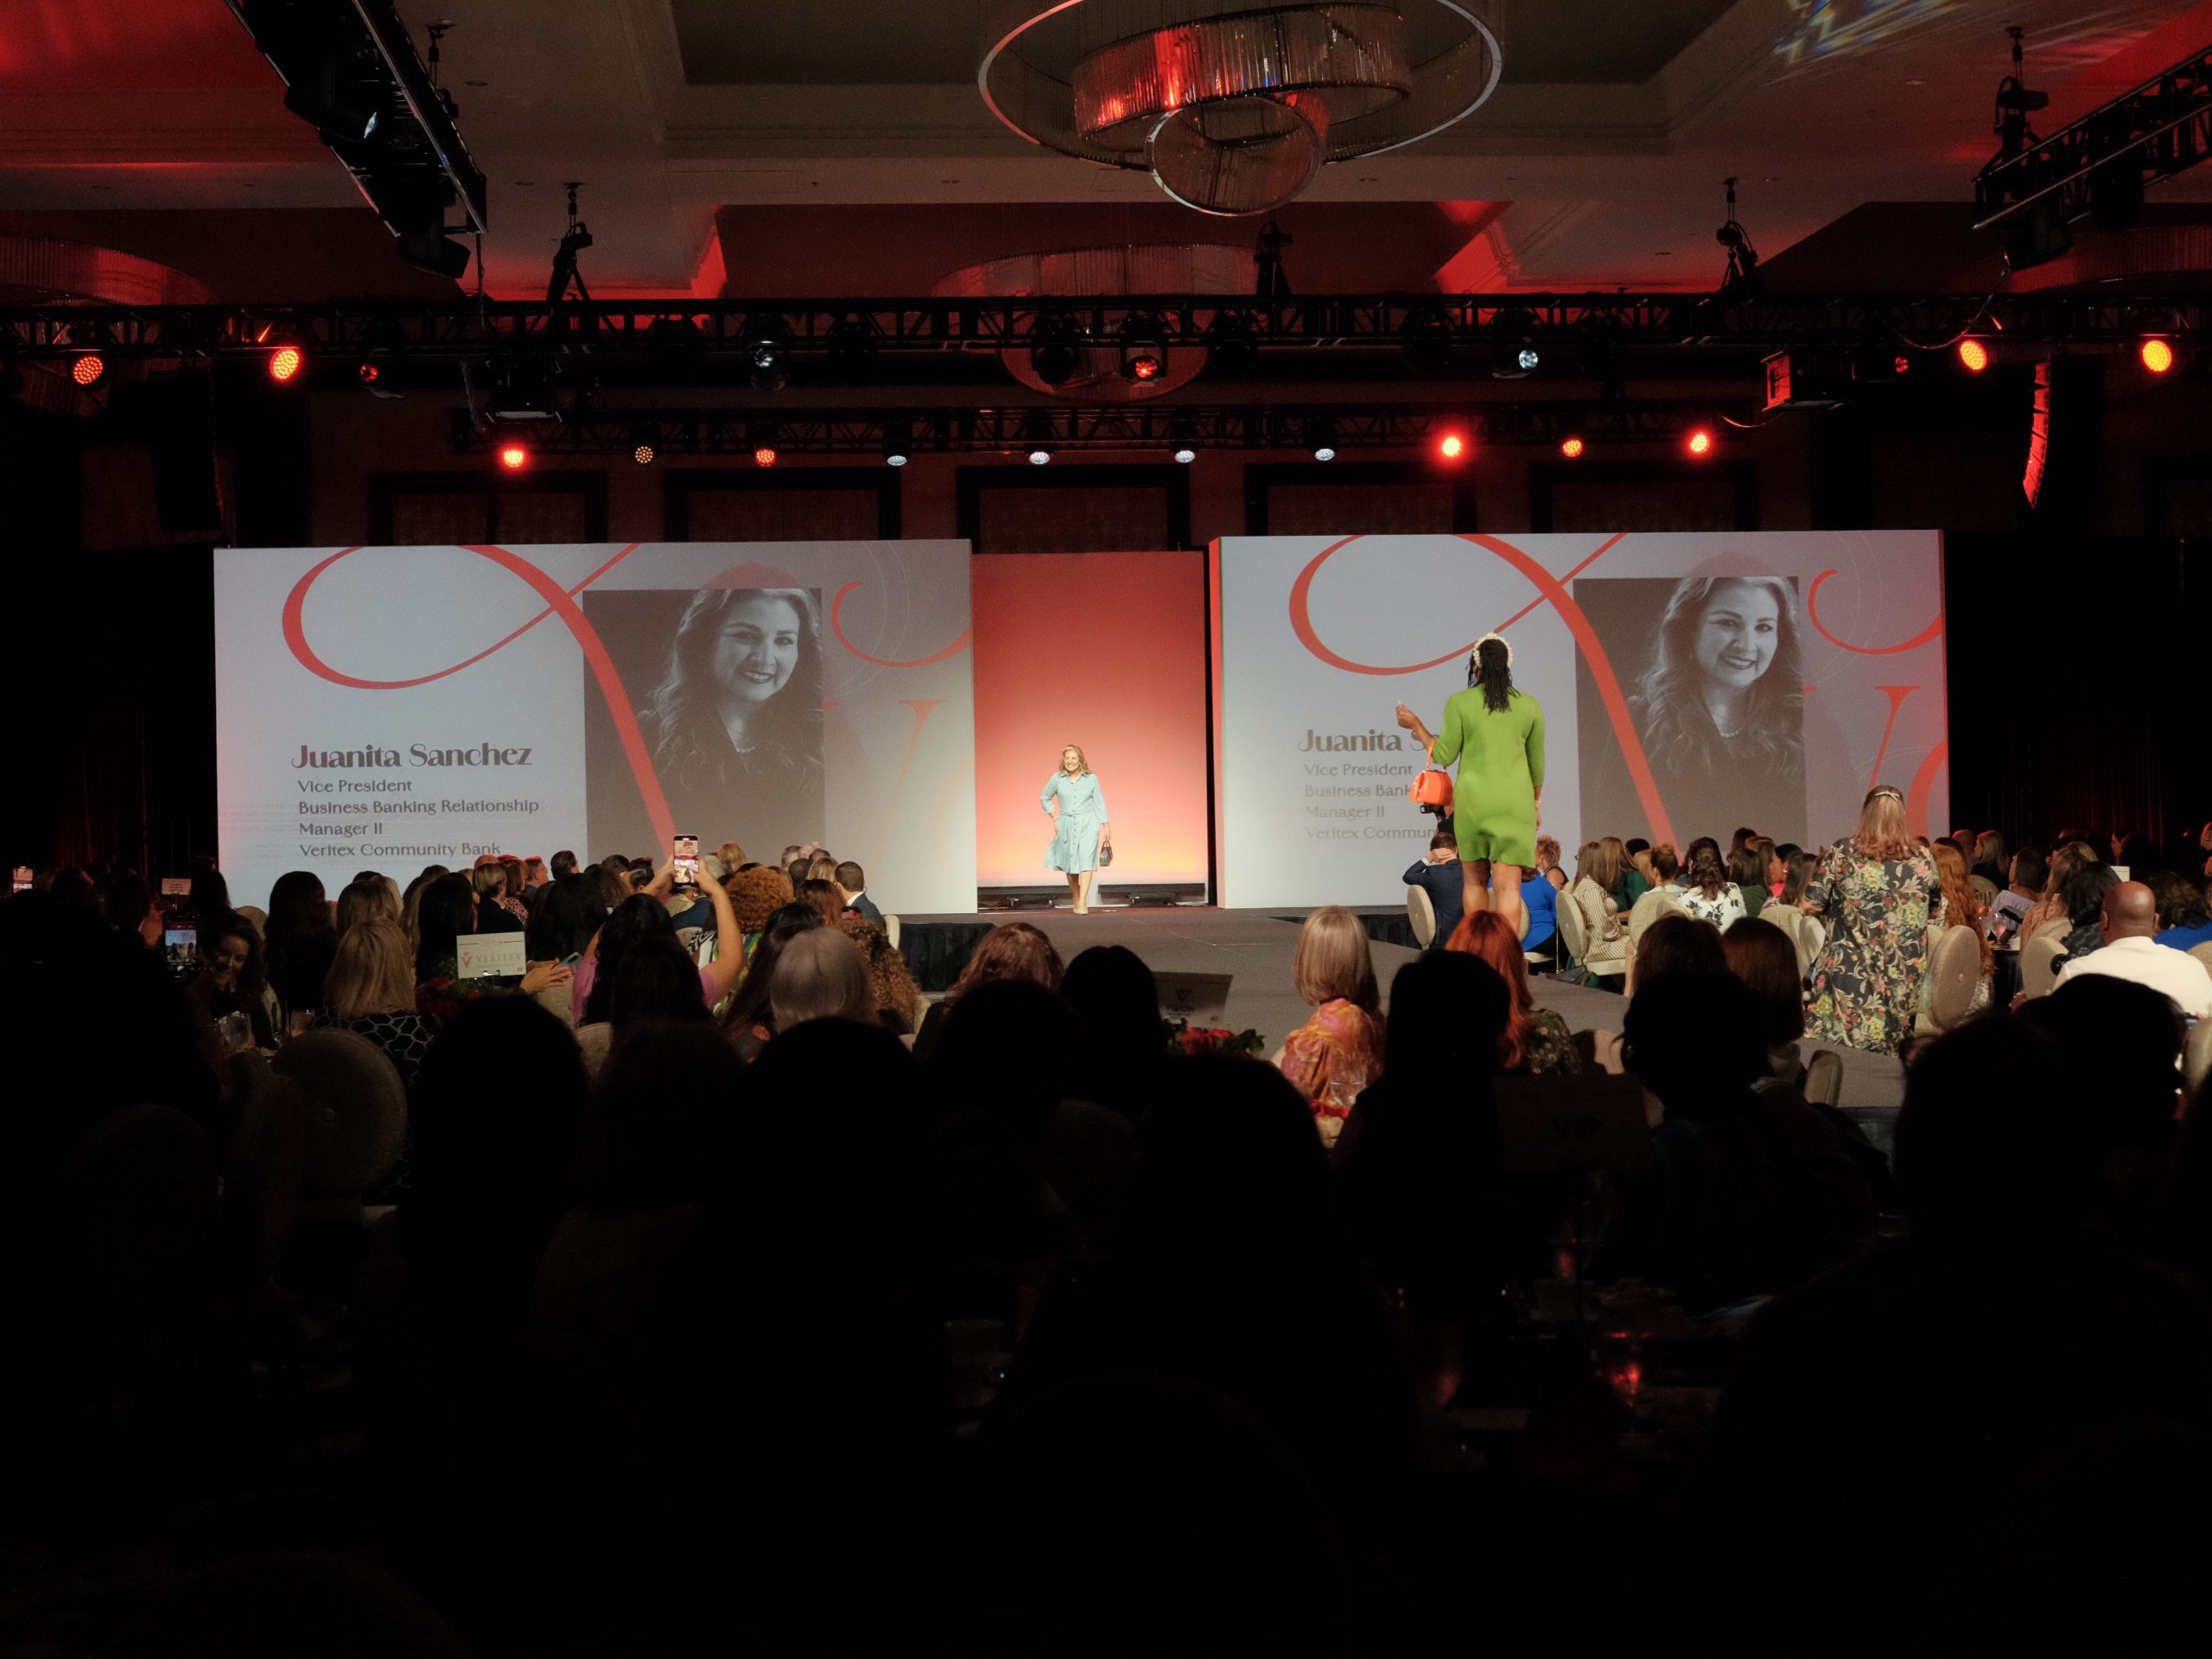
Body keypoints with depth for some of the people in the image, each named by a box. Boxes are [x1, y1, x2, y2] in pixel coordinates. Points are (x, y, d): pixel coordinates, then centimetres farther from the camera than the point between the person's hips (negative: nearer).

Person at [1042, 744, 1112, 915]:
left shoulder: (1091, 778, 3)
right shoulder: (1057, 778, 3)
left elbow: (1099, 803, 8)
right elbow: (1044, 797, 17)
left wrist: (1106, 826, 5)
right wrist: (1054, 817, 8)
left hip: (1088, 824, -2)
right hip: (1066, 824, 2)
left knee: (1086, 860, -14)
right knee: (1070, 863, 6)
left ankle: (1083, 903, -18)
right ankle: (1075, 898, 26)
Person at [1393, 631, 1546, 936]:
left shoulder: (1460, 703, -4)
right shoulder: (1530, 706, 3)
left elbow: (1443, 755, -1)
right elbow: (1537, 765, 10)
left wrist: (1416, 725, 13)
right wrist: (1536, 803, 24)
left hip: (1473, 799, 0)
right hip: (1516, 802, 0)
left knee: (1474, 881, 14)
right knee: (1508, 886, -4)